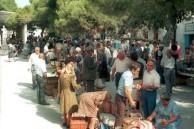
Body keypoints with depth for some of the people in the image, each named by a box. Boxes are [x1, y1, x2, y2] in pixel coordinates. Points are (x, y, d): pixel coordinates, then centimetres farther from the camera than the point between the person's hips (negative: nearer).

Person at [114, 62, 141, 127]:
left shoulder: (128, 73, 8)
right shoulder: (128, 76, -22)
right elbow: (126, 90, -28)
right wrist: (131, 101, -24)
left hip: (122, 97, 10)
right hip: (121, 97, -10)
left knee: (122, 114, 19)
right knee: (120, 115, -5)